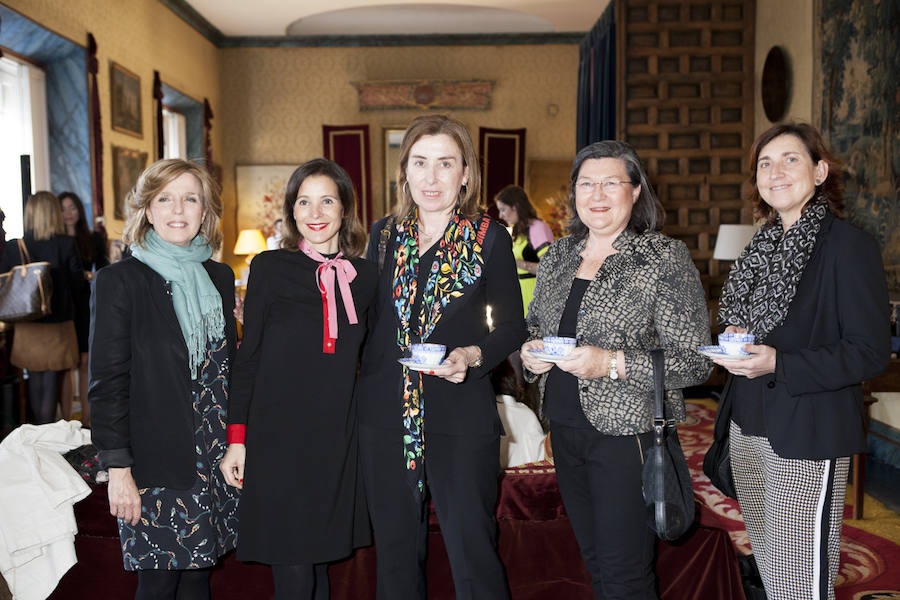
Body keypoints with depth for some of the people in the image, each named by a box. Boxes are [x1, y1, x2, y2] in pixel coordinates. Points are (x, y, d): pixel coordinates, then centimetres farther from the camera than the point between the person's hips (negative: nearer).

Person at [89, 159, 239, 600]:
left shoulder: (219, 277, 8)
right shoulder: (119, 282, -7)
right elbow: (107, 382, -8)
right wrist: (118, 468, -12)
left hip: (214, 460, 5)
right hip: (156, 463, -4)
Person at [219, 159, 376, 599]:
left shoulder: (364, 277, 6)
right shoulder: (270, 268, -2)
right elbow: (247, 357, 0)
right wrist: (237, 438, -3)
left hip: (337, 442, 3)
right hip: (278, 441, -3)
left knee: (320, 557, 14)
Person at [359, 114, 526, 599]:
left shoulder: (490, 239, -3)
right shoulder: (384, 235, 6)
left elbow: (512, 326, 0)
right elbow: (368, 319, 14)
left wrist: (472, 355, -18)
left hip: (462, 417, -3)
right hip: (384, 414, 4)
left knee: (473, 554, 2)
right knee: (395, 553, 16)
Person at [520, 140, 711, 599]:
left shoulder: (666, 259, -11)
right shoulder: (557, 257, 8)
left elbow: (695, 362, -14)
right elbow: (533, 326, 20)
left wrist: (612, 364, -24)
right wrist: (530, 352, -3)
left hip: (627, 432, -6)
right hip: (565, 427, 6)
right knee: (593, 559, 20)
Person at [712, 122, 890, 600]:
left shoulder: (849, 246, -11)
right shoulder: (763, 246, 12)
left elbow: (871, 353, -15)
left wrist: (778, 364, -24)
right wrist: (734, 342, 0)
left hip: (808, 433, -7)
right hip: (749, 424, 7)